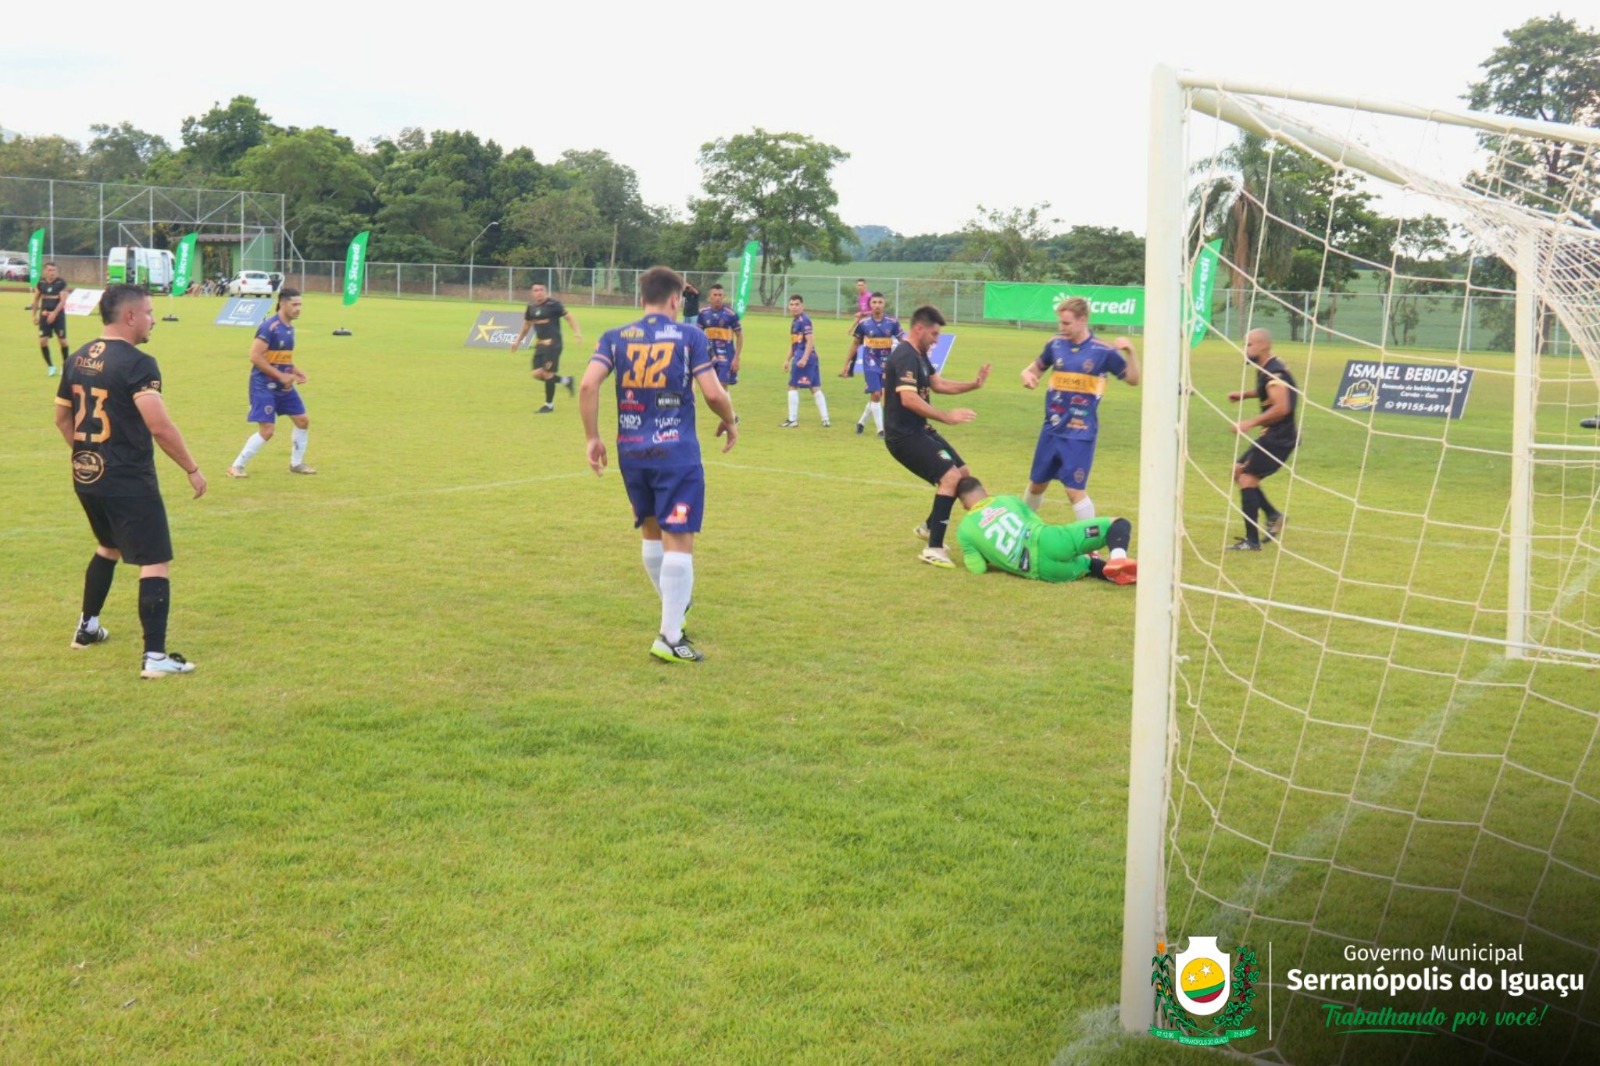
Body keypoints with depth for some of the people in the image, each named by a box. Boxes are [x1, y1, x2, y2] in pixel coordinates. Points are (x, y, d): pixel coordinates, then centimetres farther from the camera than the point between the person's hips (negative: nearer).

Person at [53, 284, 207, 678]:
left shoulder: (77, 359, 9)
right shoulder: (136, 363, -17)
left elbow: (62, 418, 18)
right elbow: (160, 427, -24)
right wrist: (192, 470, -14)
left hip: (85, 477, 9)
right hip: (129, 482, -9)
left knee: (109, 546, 30)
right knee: (156, 562, -4)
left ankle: (87, 627, 41)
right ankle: (155, 657, -8)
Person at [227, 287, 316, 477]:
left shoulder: (289, 327, 9)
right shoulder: (269, 326, -18)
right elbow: (255, 356, -22)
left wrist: (295, 372, 4)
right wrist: (281, 376, -21)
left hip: (283, 385, 9)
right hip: (264, 385, -9)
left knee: (303, 420, 9)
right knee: (267, 430, -12)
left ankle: (296, 463, 26)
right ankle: (236, 466, 2)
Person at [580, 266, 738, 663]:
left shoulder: (615, 338, 6)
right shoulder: (690, 336, -2)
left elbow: (588, 385, -7)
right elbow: (713, 393, -8)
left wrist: (592, 437, 1)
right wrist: (730, 422, 11)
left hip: (631, 451, 4)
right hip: (675, 451, -4)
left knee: (651, 532, 22)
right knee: (678, 541, -2)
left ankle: (675, 606, 39)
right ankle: (670, 638, -4)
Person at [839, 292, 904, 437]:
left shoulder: (892, 322, -5)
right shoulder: (863, 323, -6)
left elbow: (903, 340, 1)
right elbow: (855, 344, 5)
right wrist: (847, 364, 8)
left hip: (887, 364, 2)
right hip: (871, 364, -2)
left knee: (879, 396, 11)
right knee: (876, 395, -10)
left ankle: (862, 421, 32)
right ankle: (880, 429, -2)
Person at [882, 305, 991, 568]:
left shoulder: (919, 356, 14)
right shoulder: (905, 357, -20)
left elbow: (938, 385, 22)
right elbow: (909, 399, -30)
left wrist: (974, 384, 9)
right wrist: (947, 417, -29)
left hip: (918, 430, 11)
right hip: (903, 435, -11)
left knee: (963, 473, 16)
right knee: (950, 476, -20)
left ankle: (929, 527, 32)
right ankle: (933, 549, -18)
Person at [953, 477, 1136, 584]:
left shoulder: (964, 530, 17)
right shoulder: (1007, 500, 24)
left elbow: (979, 568, 10)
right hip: (1047, 543, 0)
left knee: (1089, 564, 25)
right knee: (1118, 524, 6)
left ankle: (1114, 571, -9)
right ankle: (1118, 557, -27)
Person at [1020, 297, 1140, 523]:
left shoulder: (1103, 350, -10)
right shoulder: (1056, 344, 1)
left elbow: (1133, 379, -5)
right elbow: (1037, 368, 15)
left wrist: (1130, 352, -22)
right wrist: (1028, 375, -9)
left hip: (1080, 434, -4)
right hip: (1051, 430, 5)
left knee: (1075, 490, -11)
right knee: (1036, 484, 17)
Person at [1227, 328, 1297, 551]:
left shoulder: (1273, 373, -19)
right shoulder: (1266, 370, 12)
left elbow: (1281, 408, -29)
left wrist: (1250, 423, -27)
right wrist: (1243, 395, 24)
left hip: (1280, 437, -10)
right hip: (1274, 435, 10)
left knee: (1246, 478, -11)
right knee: (1239, 470, 15)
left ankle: (1252, 541, -9)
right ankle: (1273, 515, 18)